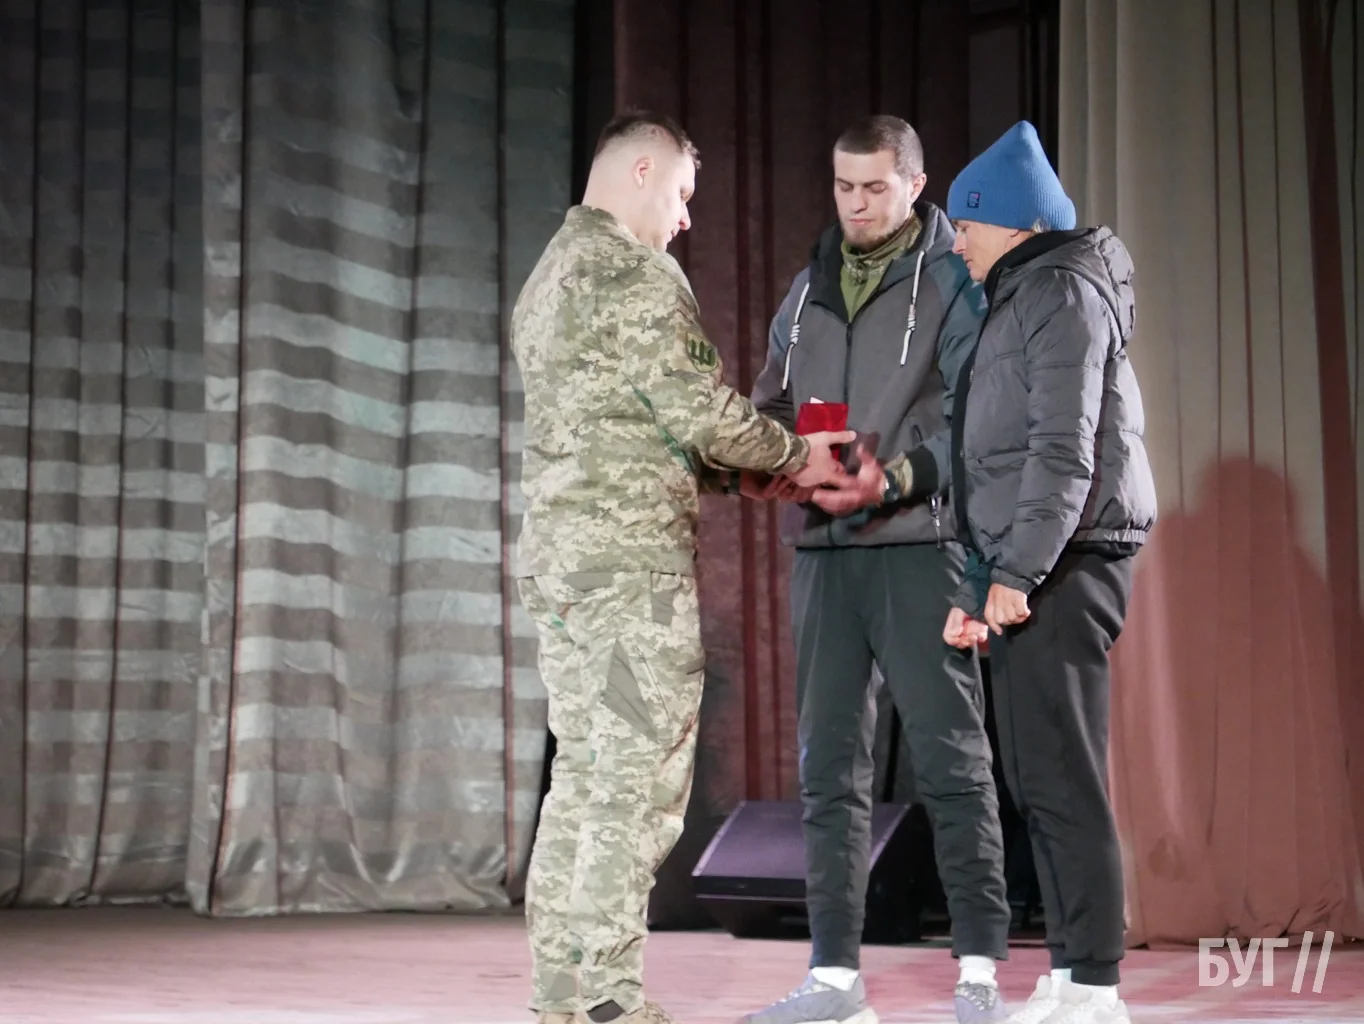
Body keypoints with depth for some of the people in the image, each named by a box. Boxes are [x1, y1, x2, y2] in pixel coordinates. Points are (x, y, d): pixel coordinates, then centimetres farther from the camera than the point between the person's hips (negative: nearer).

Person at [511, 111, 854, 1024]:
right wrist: (796, 455, 2)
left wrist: (742, 474, 18)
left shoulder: (547, 279, 21)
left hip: (556, 551, 9)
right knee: (641, 779, -6)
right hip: (632, 555, -9)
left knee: (583, 777, 11)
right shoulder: (634, 273, -9)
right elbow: (697, 409, -14)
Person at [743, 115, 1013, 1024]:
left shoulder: (953, 282, 1)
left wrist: (893, 481, -22)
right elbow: (772, 402, 20)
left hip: (918, 545, -5)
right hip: (822, 548, 5)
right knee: (831, 766, 5)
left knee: (951, 759, -5)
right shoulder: (809, 289, 18)